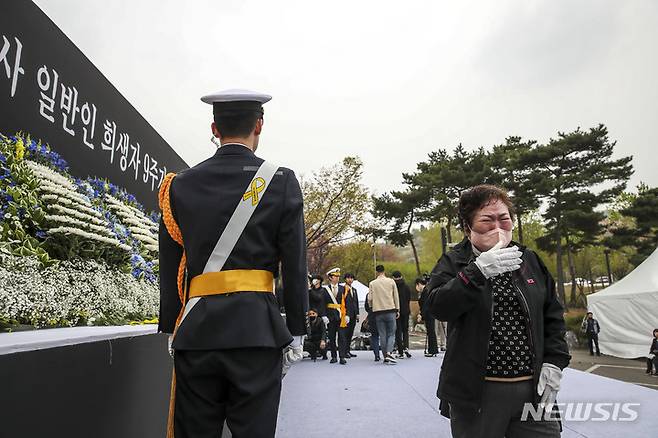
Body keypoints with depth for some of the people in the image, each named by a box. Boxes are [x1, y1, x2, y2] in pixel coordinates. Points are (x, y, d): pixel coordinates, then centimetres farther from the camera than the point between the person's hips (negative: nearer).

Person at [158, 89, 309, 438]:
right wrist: (296, 331, 4)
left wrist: (171, 329, 17)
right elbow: (294, 266, -3)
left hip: (195, 330, 3)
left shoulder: (180, 185, 7)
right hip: (256, 328, -2)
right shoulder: (281, 181, -1)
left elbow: (171, 268, 9)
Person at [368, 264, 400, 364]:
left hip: (378, 312, 1)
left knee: (382, 335, 7)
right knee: (391, 333, 4)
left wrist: (372, 307, 20)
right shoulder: (391, 281, 3)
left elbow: (369, 298, 2)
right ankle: (389, 353, -15)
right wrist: (397, 310, 13)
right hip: (391, 311, -1)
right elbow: (396, 297, 6)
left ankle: (385, 357, 9)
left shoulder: (372, 283, 3)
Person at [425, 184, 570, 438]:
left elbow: (553, 315, 15)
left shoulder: (529, 260, 9)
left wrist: (554, 362, 3)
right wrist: (478, 270, -31)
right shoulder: (453, 263, -3)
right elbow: (438, 307, -20)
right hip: (476, 394, -3)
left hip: (534, 390, 3)